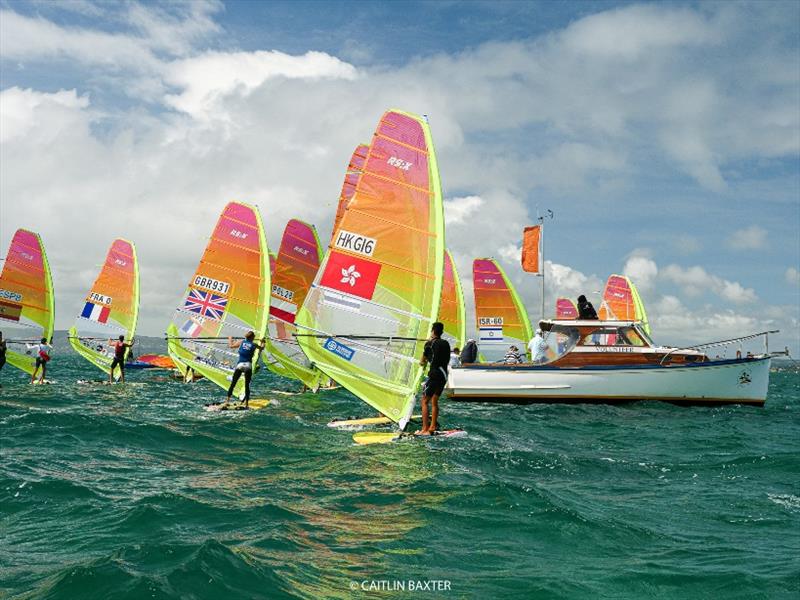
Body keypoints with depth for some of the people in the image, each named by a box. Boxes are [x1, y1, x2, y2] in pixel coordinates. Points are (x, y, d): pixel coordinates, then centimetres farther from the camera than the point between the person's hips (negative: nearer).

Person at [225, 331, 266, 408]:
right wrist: (263, 342, 47)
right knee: (247, 385, 5)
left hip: (239, 365, 1)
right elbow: (261, 348, 27)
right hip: (248, 365, -1)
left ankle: (228, 400, 1)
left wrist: (230, 339, 38)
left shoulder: (241, 343, 7)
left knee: (233, 384, 6)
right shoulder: (254, 345, 7)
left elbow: (230, 346, 18)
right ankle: (246, 403, 2)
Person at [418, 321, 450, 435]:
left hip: (434, 375, -6)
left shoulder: (430, 343, -4)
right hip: (444, 375, 7)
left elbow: (422, 362, 5)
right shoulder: (446, 343, 12)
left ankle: (425, 429, -9)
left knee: (425, 401, -2)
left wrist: (423, 362, 28)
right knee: (434, 401, 16)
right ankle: (432, 427, 17)